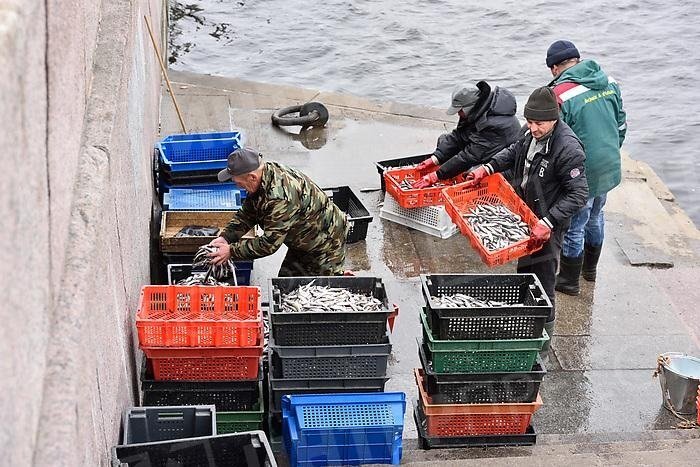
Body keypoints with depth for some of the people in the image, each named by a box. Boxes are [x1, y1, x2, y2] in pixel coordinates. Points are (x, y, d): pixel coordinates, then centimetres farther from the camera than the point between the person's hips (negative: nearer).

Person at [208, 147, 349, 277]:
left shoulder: (279, 196, -38)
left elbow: (269, 243, -33)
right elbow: (246, 215, 4)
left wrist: (232, 251, -26)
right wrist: (226, 237, -10)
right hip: (302, 243, 9)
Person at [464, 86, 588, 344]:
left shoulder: (568, 149, -28)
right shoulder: (532, 133, -3)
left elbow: (578, 194, -26)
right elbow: (514, 151, 19)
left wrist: (548, 223, -31)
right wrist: (488, 168, 4)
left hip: (547, 227, -8)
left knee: (542, 281, 1)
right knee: (524, 273, 23)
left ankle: (545, 331, 17)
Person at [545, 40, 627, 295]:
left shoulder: (560, 95, -22)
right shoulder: (609, 83, 0)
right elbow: (621, 124, 9)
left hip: (582, 175, -7)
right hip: (611, 169, 7)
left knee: (573, 227, 10)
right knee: (595, 217, 26)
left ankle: (569, 281, 25)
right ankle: (590, 268, 44)